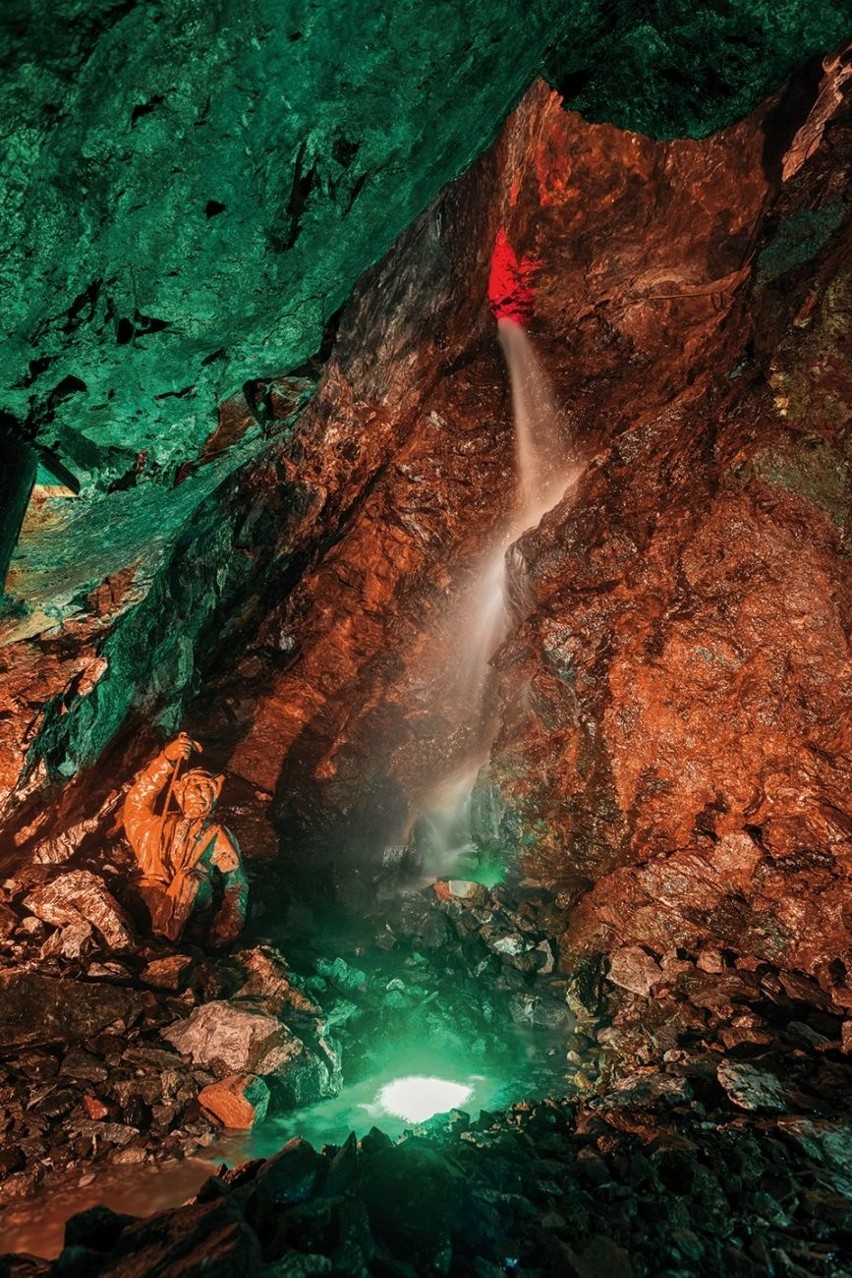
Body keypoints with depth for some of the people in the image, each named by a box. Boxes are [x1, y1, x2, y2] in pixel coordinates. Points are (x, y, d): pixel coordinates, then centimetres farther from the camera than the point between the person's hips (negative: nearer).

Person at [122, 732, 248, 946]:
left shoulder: (219, 837, 15)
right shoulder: (162, 826, 20)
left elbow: (236, 883, 8)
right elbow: (137, 801, 2)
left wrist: (232, 920, -11)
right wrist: (167, 759, -11)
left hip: (194, 913, -2)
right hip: (151, 904, 2)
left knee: (195, 874, -29)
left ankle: (163, 933, -42)